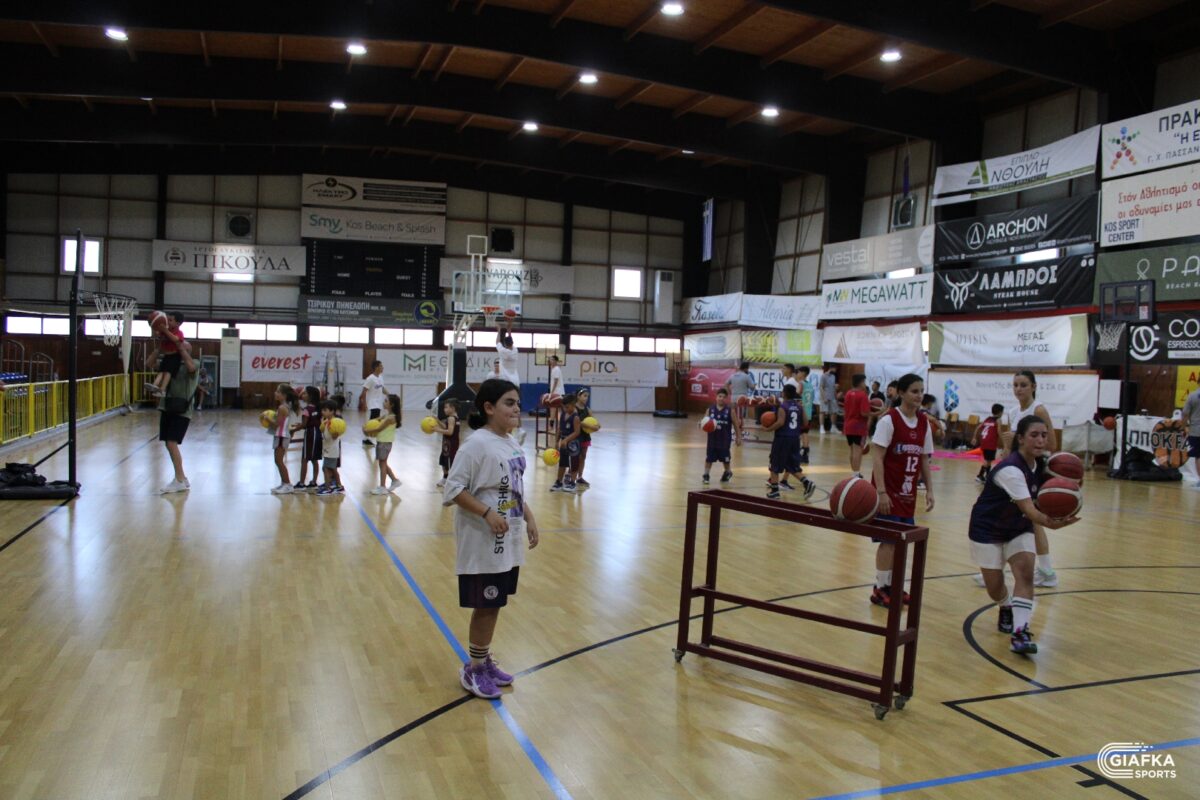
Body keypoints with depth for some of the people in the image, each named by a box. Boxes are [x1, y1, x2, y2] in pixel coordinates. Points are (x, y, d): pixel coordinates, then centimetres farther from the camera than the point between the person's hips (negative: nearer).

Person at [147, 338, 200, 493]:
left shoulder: (193, 365, -6)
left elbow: (191, 367, -30)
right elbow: (149, 364, 7)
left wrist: (182, 349, -20)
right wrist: (158, 348, -1)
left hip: (181, 411, -7)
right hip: (166, 408, 7)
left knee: (171, 443, -14)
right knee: (168, 444, 11)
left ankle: (179, 480, -6)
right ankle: (182, 477, 22)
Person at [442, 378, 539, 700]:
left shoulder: (512, 442, 8)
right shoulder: (477, 444, -17)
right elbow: (453, 489, -20)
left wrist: (528, 517, 12)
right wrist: (487, 513, -26)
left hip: (508, 542, 8)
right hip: (484, 543, -8)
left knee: (494, 605, 17)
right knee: (485, 607, 3)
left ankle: (485, 661, 34)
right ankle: (474, 670, 21)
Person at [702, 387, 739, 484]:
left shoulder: (730, 411, -7)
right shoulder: (710, 409, -3)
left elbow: (735, 425, -1)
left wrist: (738, 437, 0)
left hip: (724, 439, -1)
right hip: (712, 438, 1)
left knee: (725, 458, 14)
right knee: (709, 458, 3)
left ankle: (728, 472, 37)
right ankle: (706, 475, 14)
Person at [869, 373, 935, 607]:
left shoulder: (923, 423, 6)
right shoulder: (889, 420, -12)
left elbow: (924, 459, 13)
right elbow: (877, 457, -15)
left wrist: (929, 489, 7)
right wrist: (881, 491, -20)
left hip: (908, 492, 6)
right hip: (889, 491, -6)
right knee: (889, 540, -4)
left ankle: (894, 586, 23)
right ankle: (880, 589, 7)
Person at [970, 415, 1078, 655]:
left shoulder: (1040, 466, -7)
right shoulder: (1010, 469, -31)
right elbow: (1028, 509, -40)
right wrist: (1050, 523, -60)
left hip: (1018, 528, 6)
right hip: (988, 529, -6)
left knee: (1025, 572, -18)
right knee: (995, 587, 3)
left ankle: (1020, 632, -19)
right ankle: (1007, 609, 37)